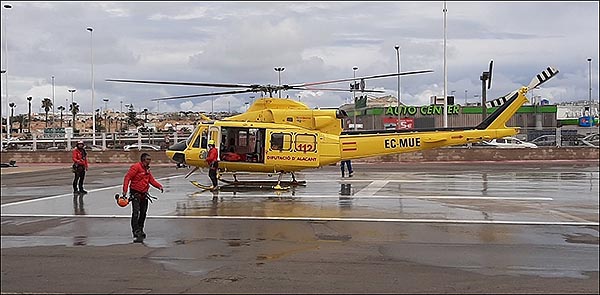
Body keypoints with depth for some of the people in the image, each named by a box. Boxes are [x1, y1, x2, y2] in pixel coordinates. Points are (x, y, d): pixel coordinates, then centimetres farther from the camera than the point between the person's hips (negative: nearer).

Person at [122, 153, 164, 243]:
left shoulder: (147, 169, 14)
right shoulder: (136, 167, -13)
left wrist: (159, 186, -3)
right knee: (136, 213, -16)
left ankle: (140, 231, 30)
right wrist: (125, 190, -26)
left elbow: (152, 180, 15)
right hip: (135, 194, -8)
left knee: (143, 214, 15)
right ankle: (136, 233, -19)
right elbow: (127, 177, -18)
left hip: (144, 194, 9)